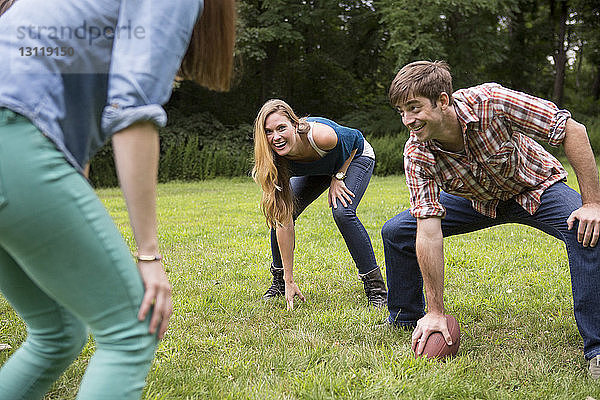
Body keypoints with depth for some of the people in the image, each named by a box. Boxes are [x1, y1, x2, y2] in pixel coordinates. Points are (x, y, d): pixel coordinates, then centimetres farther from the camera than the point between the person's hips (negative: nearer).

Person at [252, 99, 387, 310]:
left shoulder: (320, 136, -43)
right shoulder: (275, 160, -30)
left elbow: (356, 138, -17)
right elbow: (284, 222, -28)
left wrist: (338, 178, -20)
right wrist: (289, 281, -28)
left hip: (354, 158, -4)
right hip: (315, 169, 4)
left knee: (342, 212, -27)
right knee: (279, 213, -11)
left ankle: (375, 285, -16)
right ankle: (279, 281, 10)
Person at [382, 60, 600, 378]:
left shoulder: (490, 102, -36)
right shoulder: (417, 155, -26)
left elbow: (573, 130, -28)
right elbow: (429, 233, -28)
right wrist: (435, 313, -28)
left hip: (534, 188, -3)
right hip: (478, 200, 3)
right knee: (396, 232, -7)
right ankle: (404, 322, 15)